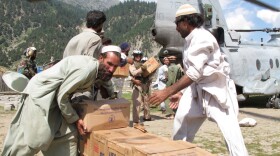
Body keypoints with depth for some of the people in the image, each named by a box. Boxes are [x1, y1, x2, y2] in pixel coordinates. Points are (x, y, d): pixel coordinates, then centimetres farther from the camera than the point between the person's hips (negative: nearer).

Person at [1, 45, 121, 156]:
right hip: (39, 94, -9)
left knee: (68, 135, 3)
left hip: (53, 99, 9)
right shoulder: (86, 67, -26)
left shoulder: (98, 71, 2)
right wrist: (75, 120, -13)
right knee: (35, 139, -14)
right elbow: (62, 96, -22)